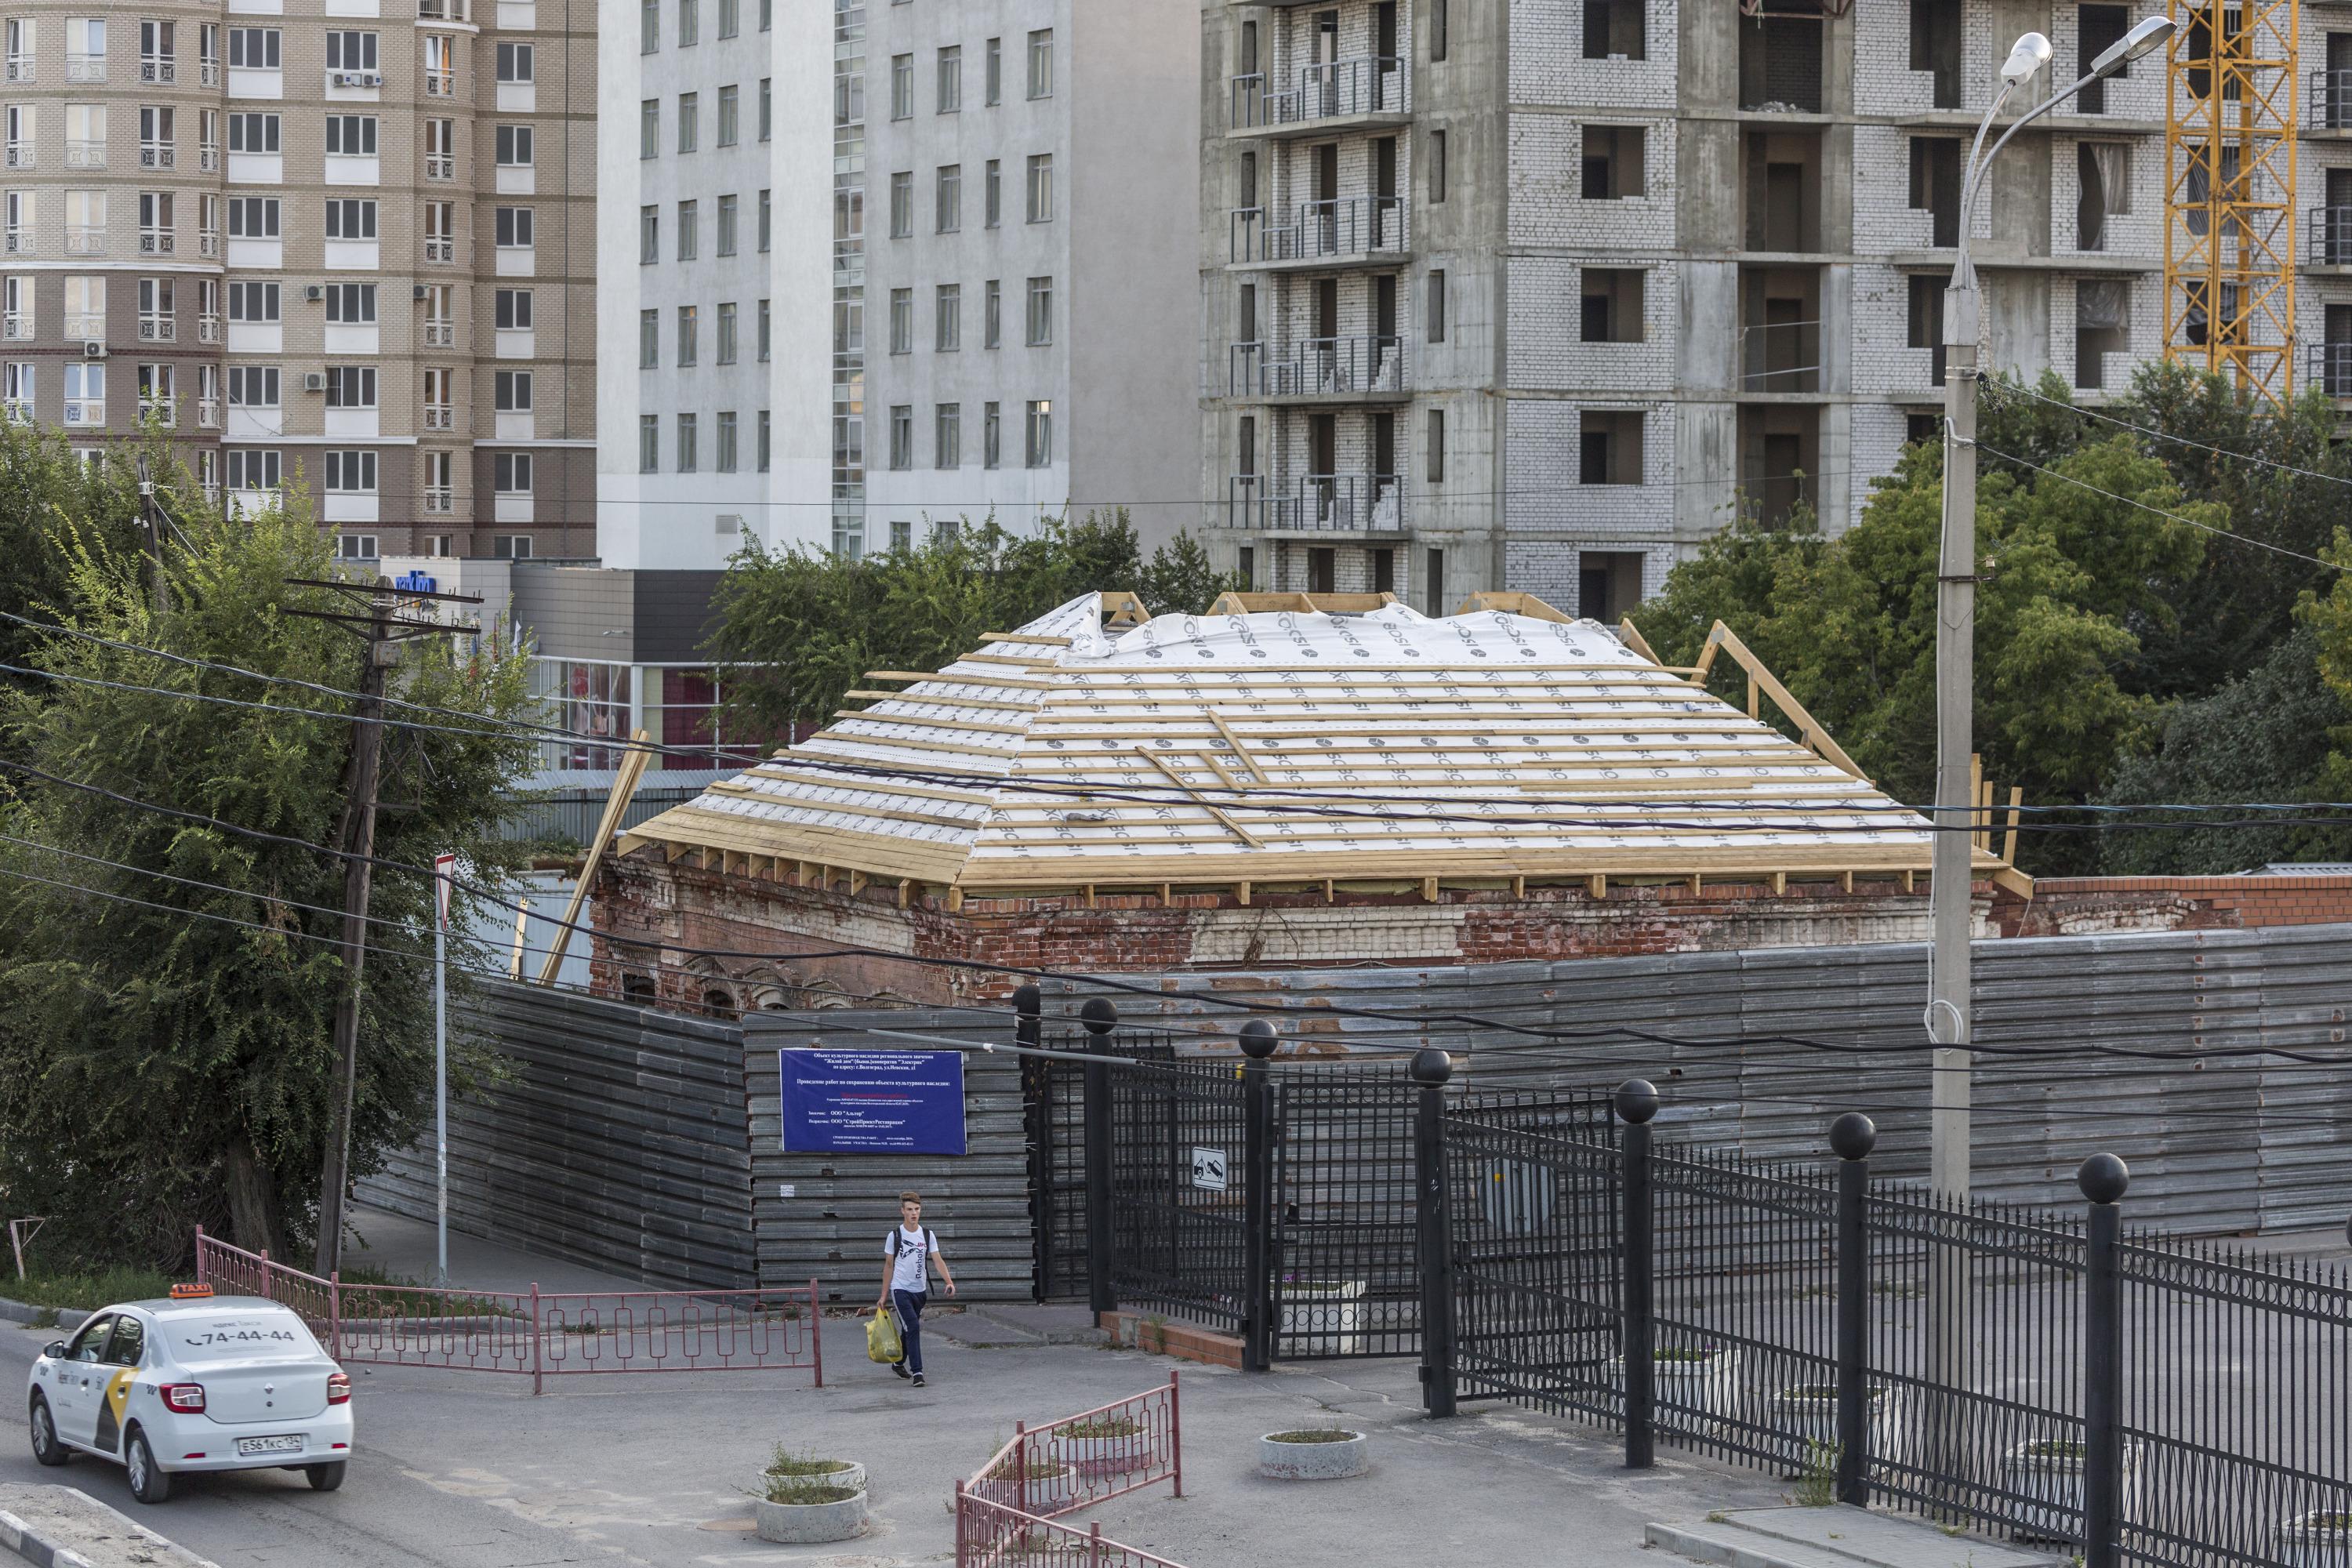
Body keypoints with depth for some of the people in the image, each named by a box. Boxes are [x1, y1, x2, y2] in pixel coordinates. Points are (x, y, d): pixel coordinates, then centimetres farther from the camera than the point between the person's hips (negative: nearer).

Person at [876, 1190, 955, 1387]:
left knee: (908, 1330, 16)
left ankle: (898, 1363, 38)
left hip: (920, 1290, 4)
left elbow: (937, 1260, -3)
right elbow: (889, 1266, 3)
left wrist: (949, 1281, -20)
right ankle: (916, 1371, -19)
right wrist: (884, 1296, 3)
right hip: (900, 1289, -4)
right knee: (913, 1327, -18)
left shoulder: (927, 1236, 4)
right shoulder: (894, 1236, -3)